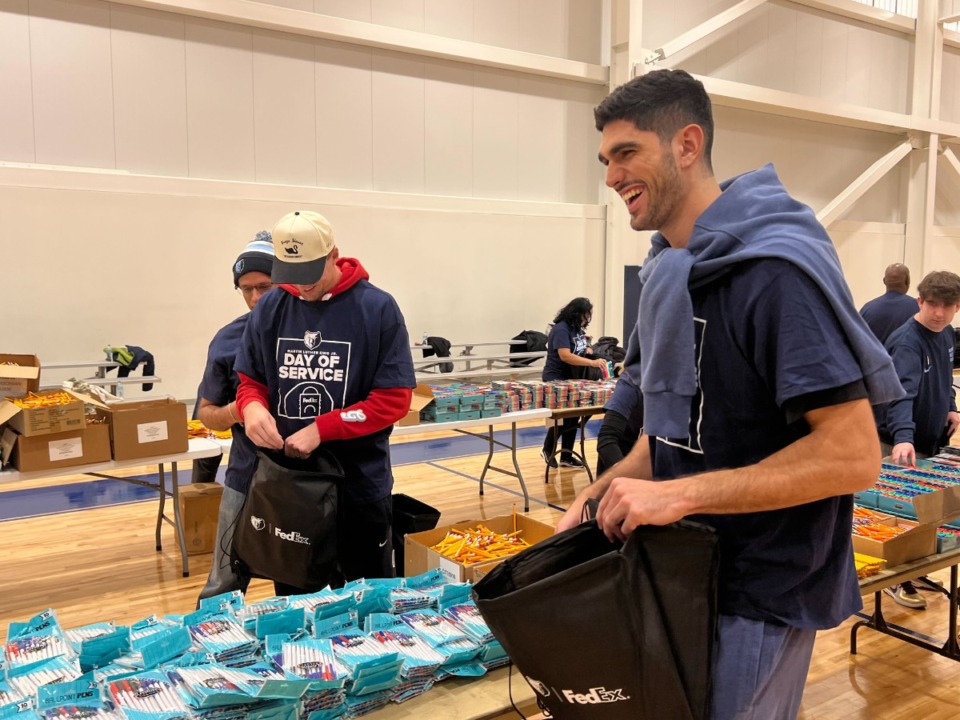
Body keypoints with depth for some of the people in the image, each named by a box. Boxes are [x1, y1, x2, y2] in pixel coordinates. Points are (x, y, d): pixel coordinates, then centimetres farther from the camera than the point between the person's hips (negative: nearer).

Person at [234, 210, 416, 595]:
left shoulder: (378, 308, -11)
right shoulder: (270, 308, 1)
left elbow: (394, 399, -12)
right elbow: (250, 380, 10)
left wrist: (322, 429, -20)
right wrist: (252, 406, -14)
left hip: (359, 484, -3)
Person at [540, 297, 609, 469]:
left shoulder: (577, 328, 8)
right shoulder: (561, 329, -20)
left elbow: (582, 346, 26)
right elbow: (566, 356, -30)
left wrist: (588, 349, 1)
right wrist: (592, 362, -34)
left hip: (573, 379, 8)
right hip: (557, 379, -8)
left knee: (573, 417, 8)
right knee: (561, 417, -3)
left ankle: (566, 456, 16)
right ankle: (548, 450, 18)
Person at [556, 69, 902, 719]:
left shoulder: (774, 269, -21)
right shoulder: (668, 269, 5)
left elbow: (854, 456, -25)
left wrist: (679, 493, -27)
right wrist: (605, 495, -1)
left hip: (759, 595, -8)